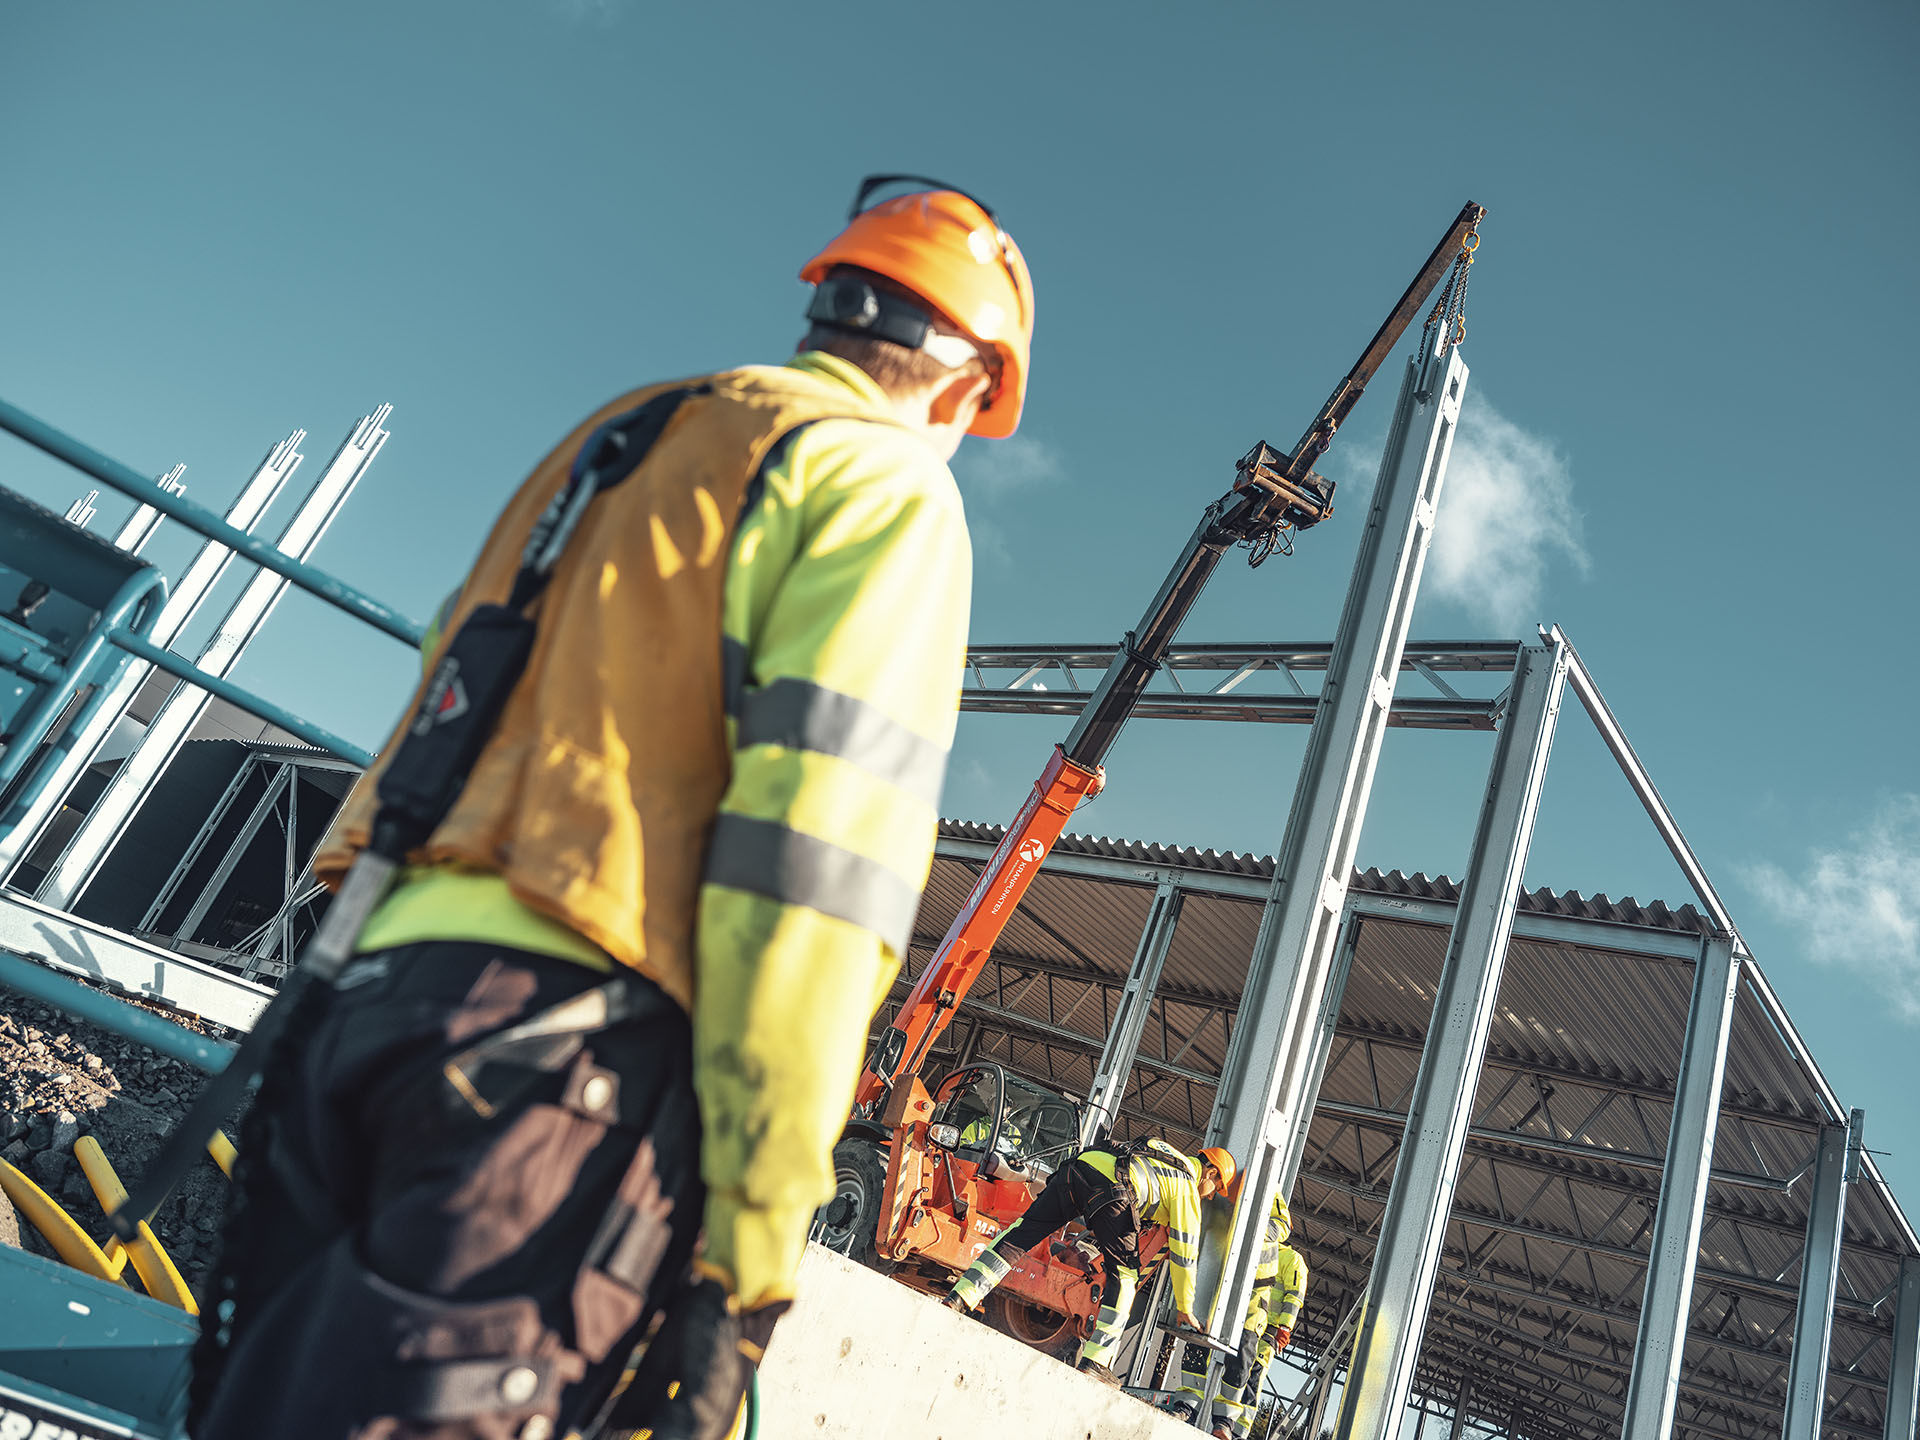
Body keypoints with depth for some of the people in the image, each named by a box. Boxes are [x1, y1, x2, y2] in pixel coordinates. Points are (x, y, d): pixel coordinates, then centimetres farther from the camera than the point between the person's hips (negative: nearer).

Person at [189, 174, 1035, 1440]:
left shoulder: (627, 434, 25)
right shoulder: (888, 483, 1)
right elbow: (818, 851, -13)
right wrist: (756, 1240, -12)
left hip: (366, 991, 8)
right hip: (576, 1030, -8)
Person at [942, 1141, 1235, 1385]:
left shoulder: (1161, 1151, 39)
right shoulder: (1187, 1188, 19)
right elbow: (1183, 1253, 18)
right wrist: (1185, 1310, 28)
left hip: (1078, 1167, 7)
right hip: (1114, 1186, -7)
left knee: (1021, 1234, 5)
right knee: (1124, 1274, 8)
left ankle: (957, 1299, -2)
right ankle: (1093, 1362, 0)